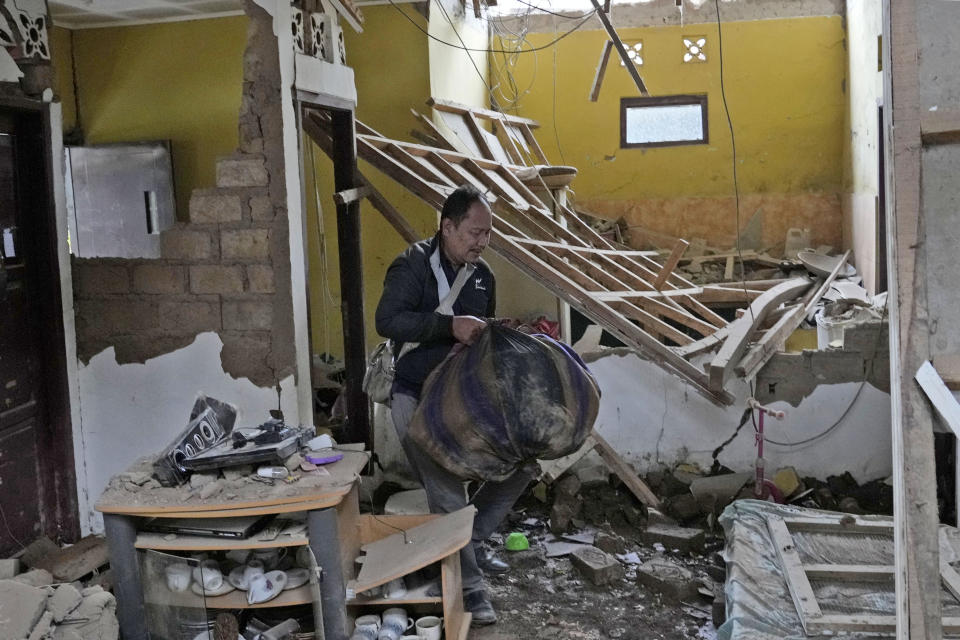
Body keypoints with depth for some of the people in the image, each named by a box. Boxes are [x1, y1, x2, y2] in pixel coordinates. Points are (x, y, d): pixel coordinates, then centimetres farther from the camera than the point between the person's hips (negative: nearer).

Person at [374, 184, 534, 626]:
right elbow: (386, 321, -27)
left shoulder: (482, 275, 8)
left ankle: (472, 539, 23)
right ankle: (468, 586, 6)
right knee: (448, 494, -11)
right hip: (417, 398, -7)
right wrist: (450, 325, -32)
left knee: (522, 462, 5)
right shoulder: (414, 266, -14)